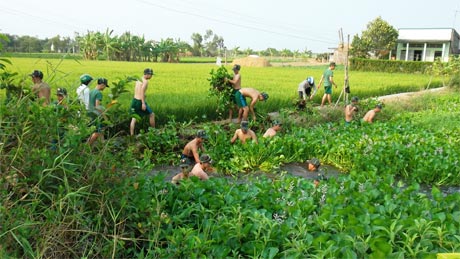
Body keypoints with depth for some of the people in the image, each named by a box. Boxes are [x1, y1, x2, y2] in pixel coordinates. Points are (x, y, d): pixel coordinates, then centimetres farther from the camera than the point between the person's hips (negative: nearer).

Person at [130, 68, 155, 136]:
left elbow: (136, 91, 15)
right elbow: (142, 91, -22)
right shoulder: (145, 81, -12)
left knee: (134, 119, 9)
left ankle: (131, 135, 7)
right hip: (140, 101, -8)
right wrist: (143, 103, -25)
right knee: (151, 114, 10)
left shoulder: (138, 80, 13)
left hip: (134, 100, 8)